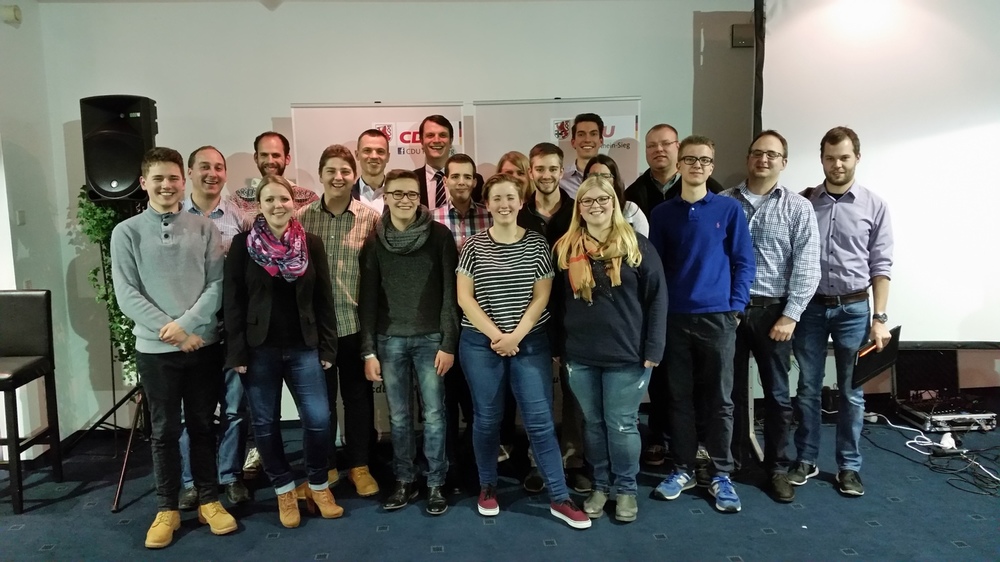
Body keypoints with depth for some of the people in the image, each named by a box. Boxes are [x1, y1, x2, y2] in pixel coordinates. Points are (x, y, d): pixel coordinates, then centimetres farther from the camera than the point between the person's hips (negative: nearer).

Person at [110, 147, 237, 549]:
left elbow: (217, 285, -3)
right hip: (155, 348, -1)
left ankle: (209, 500, 25)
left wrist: (186, 324, -15)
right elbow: (127, 295, -6)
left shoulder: (204, 229, 2)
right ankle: (167, 508, 23)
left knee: (203, 425, 11)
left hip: (204, 344, 1)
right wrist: (172, 332, -13)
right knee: (165, 430, 9)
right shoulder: (126, 233, -1)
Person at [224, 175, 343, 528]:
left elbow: (324, 300, 4)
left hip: (304, 347, 1)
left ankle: (318, 486, 20)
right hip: (259, 349, -1)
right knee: (265, 423, 7)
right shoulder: (242, 244, -1)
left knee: (318, 419, -2)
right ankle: (284, 490, 25)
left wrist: (328, 348, 0)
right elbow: (233, 302, -2)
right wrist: (238, 352, -7)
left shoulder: (312, 244, 3)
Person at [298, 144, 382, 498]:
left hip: (356, 321, -1)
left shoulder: (371, 219, -2)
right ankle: (325, 466, 29)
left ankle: (359, 465, 25)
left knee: (358, 394, 9)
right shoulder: (301, 218, 2)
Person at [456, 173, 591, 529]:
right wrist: (496, 336, -11)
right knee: (487, 419, 10)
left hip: (530, 343, 0)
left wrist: (515, 336, -11)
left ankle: (560, 499, 8)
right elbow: (464, 298, -4)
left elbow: (541, 297, -1)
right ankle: (487, 487, 28)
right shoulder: (473, 246, 0)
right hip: (480, 343, 0)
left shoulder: (537, 244, 1)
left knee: (540, 421, 0)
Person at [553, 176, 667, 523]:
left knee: (621, 425, 5)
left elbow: (657, 298, -4)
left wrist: (653, 348, -9)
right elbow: (558, 301, 11)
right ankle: (600, 485, 29)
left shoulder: (636, 245, -2)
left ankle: (626, 489, 24)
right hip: (580, 356, 3)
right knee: (593, 423, 13)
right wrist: (557, 346, 8)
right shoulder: (566, 248, 6)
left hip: (627, 354, -3)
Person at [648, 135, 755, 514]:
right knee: (680, 398, 10)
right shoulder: (663, 214, 5)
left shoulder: (729, 209, 0)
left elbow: (743, 263, 0)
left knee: (720, 400, 6)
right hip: (675, 318, 2)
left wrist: (735, 308, -6)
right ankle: (683, 469, 23)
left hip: (717, 318, -1)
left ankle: (720, 475, 19)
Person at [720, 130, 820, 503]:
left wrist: (790, 315, -11)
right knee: (732, 389, 12)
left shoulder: (798, 208, 2)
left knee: (776, 394, 8)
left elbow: (806, 267, -4)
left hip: (773, 311, -1)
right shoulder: (723, 202, 5)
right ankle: (734, 458, 28)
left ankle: (777, 467, 23)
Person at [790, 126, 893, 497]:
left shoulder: (874, 206, 0)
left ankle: (849, 466, 21)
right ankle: (806, 460, 22)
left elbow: (880, 266, 0)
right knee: (808, 388, 9)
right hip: (810, 306, 1)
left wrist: (879, 318, -6)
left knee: (851, 391, 8)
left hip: (853, 308, 0)